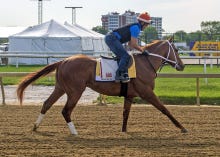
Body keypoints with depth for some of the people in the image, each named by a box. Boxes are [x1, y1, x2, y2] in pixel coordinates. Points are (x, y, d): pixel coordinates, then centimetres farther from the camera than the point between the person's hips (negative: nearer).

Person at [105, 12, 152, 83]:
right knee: (125, 56, -16)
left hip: (109, 38, 11)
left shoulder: (136, 27, 22)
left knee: (122, 56, 15)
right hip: (112, 39, -11)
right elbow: (134, 45, -12)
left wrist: (141, 49, 21)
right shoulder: (136, 28, -10)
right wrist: (142, 51, 0)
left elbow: (130, 44, 29)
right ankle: (119, 75, -21)